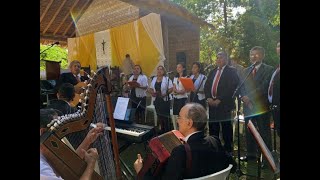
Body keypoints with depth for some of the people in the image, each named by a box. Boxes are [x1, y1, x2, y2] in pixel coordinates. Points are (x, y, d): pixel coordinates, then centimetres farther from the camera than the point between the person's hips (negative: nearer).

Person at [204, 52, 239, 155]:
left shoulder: (231, 71, -1)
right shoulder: (213, 72, 18)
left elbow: (232, 87, -12)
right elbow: (206, 86, 14)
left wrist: (219, 99, -15)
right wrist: (208, 98, -3)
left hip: (224, 103, -5)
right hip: (212, 103, 5)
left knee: (226, 127, 2)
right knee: (212, 127, 8)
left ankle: (228, 149, 14)